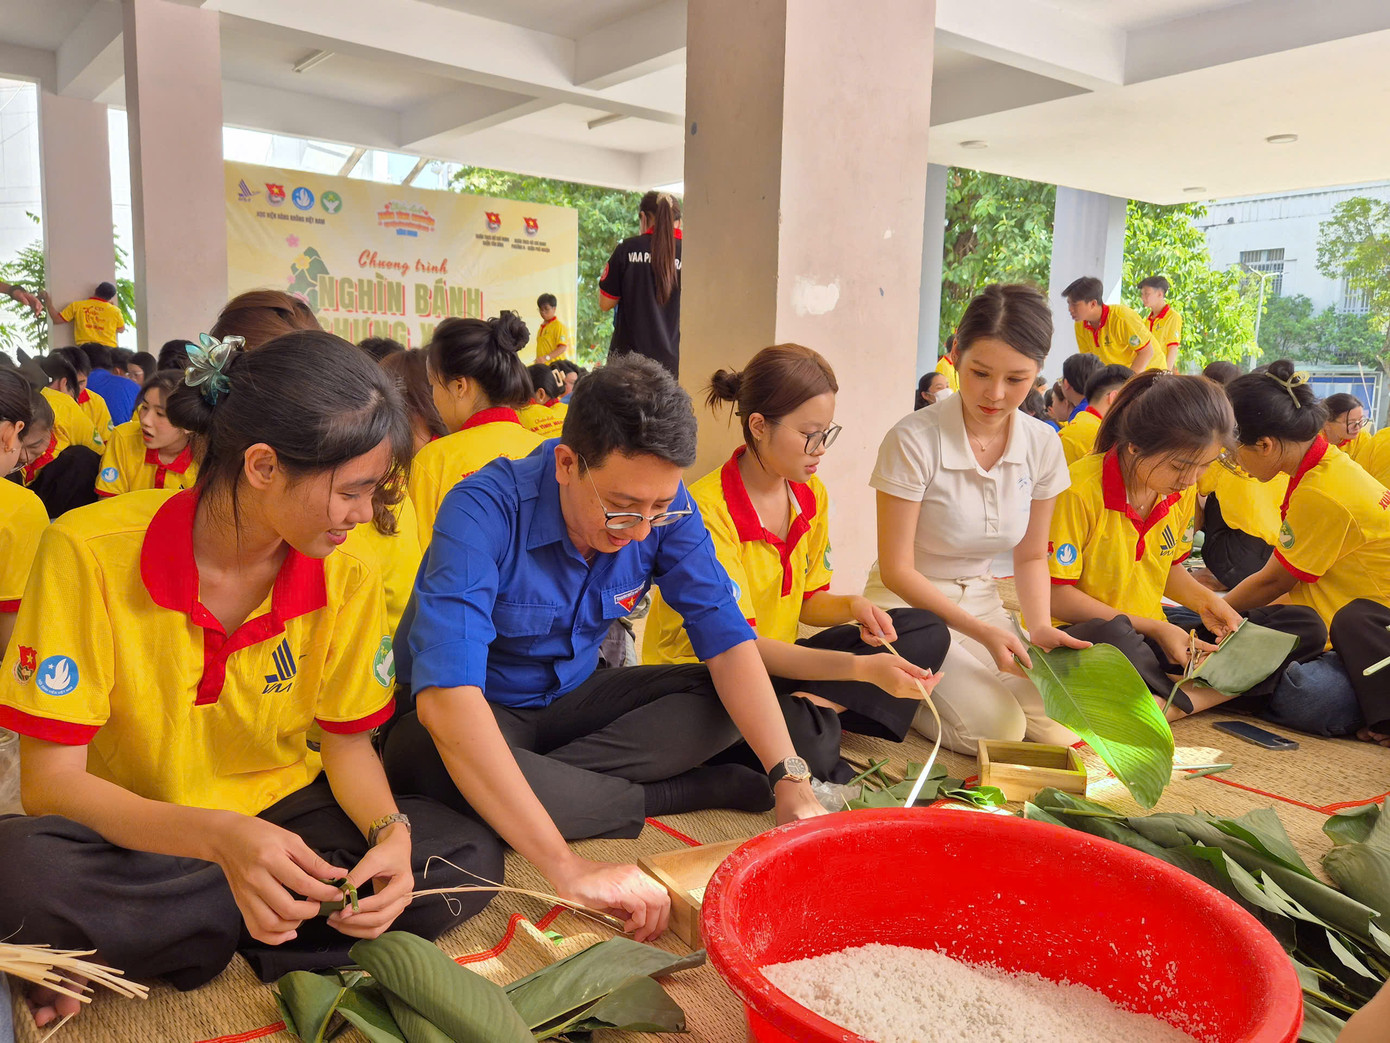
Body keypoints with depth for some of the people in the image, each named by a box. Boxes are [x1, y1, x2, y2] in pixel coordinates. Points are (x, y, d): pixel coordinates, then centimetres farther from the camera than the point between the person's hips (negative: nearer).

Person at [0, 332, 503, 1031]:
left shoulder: (347, 578, -10)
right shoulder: (89, 552, -20)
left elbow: (347, 743, 2)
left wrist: (389, 830, -21)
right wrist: (221, 838, -36)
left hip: (281, 815, 3)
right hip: (131, 834, -3)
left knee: (470, 859, -19)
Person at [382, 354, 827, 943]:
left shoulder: (661, 506, -15)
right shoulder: (486, 510, -32)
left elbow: (727, 637, -14)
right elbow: (446, 695, -43)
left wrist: (791, 783, -27)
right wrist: (565, 868, -49)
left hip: (571, 695, 4)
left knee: (725, 702, -14)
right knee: (425, 762, -39)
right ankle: (677, 795, -20)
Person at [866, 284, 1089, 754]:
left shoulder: (1042, 446, -4)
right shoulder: (914, 440, -20)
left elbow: (1031, 556, 8)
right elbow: (896, 570, -16)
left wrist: (1039, 626, -11)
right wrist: (980, 632, -24)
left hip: (981, 602, 6)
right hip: (910, 605, -5)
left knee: (1056, 725, -12)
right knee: (996, 728, -23)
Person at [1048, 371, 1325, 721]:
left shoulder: (1183, 491, 4)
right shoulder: (1080, 491, -19)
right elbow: (1055, 595, -16)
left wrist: (1204, 599, -2)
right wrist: (1153, 628, -16)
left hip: (1149, 637, 8)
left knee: (1305, 626, -4)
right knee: (1110, 637, -45)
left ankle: (1175, 701, -23)